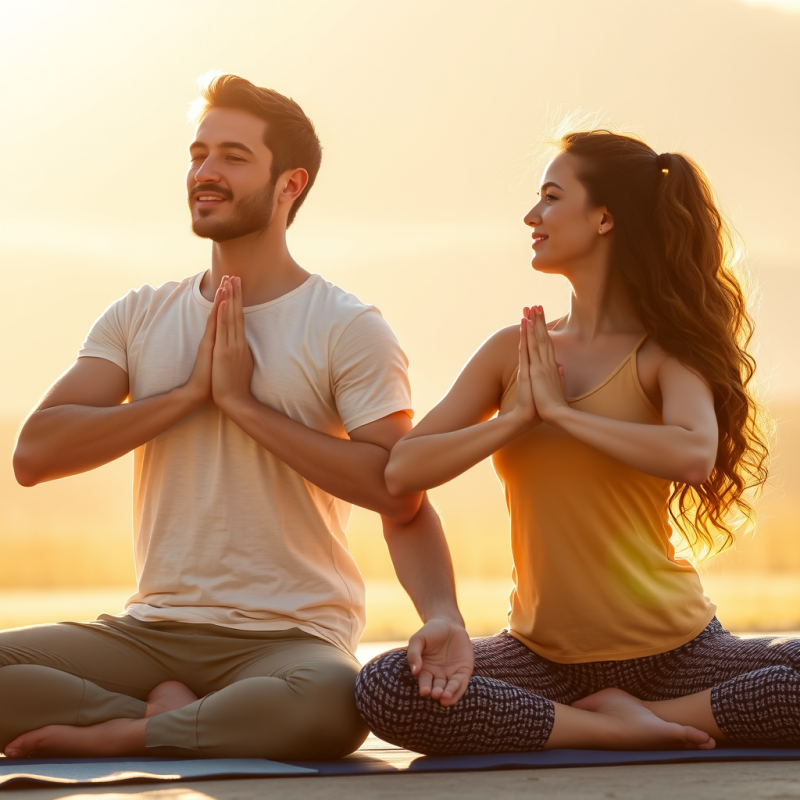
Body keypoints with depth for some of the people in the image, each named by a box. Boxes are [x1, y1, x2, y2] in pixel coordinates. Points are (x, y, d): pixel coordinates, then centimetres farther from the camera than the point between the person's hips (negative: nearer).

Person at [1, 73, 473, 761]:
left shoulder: (348, 329, -1)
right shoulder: (138, 317, 11)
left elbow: (400, 494, -7)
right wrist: (191, 392, -8)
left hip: (289, 637, -3)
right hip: (150, 628, 3)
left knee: (332, 704, -39)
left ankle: (124, 734, -17)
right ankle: (170, 711, -11)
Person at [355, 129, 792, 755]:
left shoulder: (667, 353, -2)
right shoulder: (512, 352, 9)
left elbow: (694, 457, -25)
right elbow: (402, 471, 1)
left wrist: (560, 411, -16)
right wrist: (518, 417, -11)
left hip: (672, 647, -2)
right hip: (544, 652, 3)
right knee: (384, 690, -26)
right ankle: (613, 728, -17)